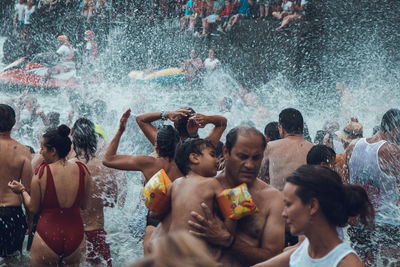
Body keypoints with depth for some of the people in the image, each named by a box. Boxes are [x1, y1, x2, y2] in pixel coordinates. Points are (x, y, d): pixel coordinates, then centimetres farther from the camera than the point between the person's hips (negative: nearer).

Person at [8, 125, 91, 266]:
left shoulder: (41, 172, -13)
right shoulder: (82, 170, -5)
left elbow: (33, 208, -3)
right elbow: (84, 205, 6)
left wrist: (22, 190, 12)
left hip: (47, 237, -3)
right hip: (76, 238, 3)